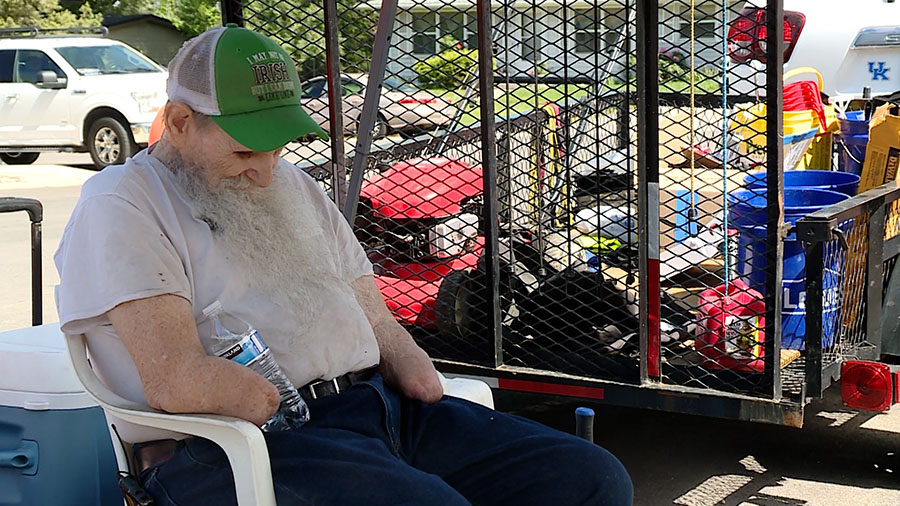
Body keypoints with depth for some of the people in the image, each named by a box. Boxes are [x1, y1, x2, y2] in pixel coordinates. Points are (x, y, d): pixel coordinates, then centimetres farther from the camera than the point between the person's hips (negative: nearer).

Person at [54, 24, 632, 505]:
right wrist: (296, 407, -9)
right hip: (236, 444, -7)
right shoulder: (121, 207, -1)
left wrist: (420, 385, 3)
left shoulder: (295, 187, 24)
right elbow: (175, 380, -15)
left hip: (378, 407, 8)